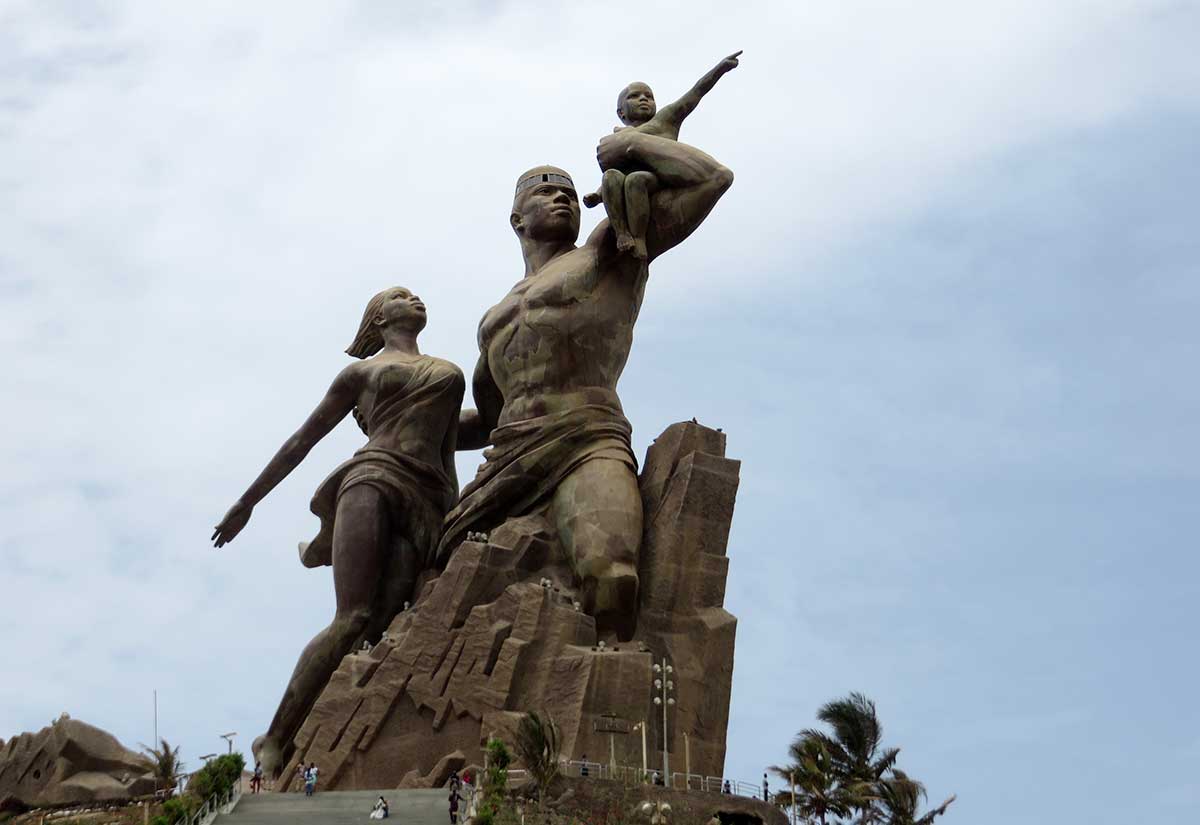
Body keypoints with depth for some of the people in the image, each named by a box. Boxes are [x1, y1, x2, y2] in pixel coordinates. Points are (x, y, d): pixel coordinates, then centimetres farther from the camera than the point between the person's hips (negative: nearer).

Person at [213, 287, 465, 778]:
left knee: (373, 629, -20)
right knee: (352, 619, -22)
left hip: (424, 507, 3)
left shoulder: (451, 374, 31)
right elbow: (303, 440, 23)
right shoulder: (363, 372, 22)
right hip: (374, 479, -3)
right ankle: (273, 741, -18)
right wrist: (247, 502, 22)